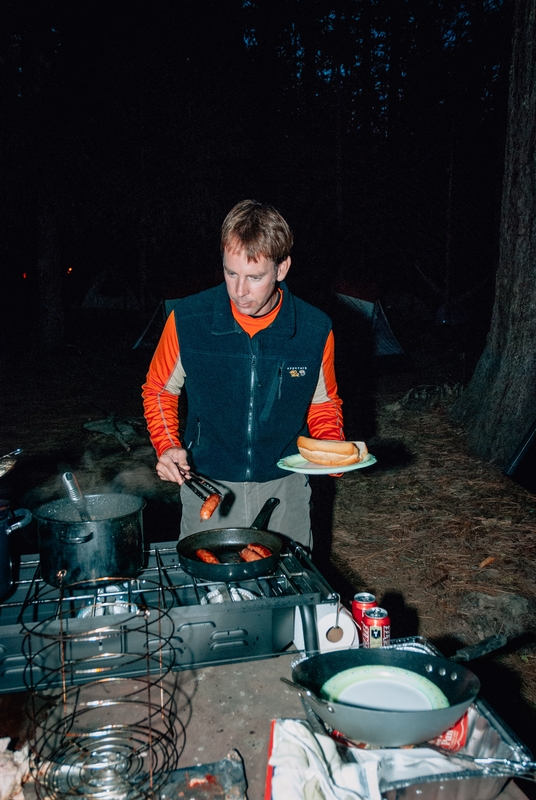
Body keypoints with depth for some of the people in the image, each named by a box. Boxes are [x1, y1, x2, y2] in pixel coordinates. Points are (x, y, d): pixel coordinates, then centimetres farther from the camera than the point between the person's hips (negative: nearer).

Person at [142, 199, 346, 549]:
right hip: (207, 486, -1)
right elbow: (159, 391, 3)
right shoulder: (187, 320, -14)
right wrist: (167, 446, -12)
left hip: (284, 487, 1)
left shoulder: (316, 329, -12)